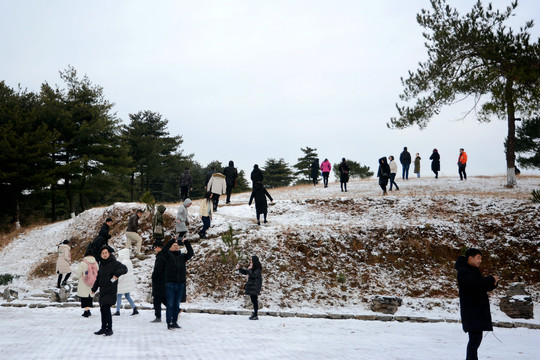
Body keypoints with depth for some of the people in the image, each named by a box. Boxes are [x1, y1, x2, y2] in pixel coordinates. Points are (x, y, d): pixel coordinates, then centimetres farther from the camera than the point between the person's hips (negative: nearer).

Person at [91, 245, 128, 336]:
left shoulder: (114, 263, -5)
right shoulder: (101, 265, 16)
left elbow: (124, 269, -17)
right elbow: (98, 278, 23)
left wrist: (116, 274, -31)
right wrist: (93, 289, 24)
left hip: (110, 290, -7)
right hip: (102, 290, 7)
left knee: (106, 308, -13)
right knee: (102, 309, 10)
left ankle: (109, 329, -7)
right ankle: (104, 328, 20)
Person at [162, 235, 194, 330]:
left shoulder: (182, 256, 12)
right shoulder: (168, 256, 4)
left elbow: (191, 253, -4)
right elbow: (164, 250, -17)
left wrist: (186, 242, -13)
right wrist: (172, 240, -21)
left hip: (181, 284, 4)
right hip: (170, 284, -4)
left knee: (177, 304, 9)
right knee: (170, 304, -4)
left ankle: (175, 321, 16)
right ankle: (169, 323, -1)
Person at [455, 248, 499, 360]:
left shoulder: (474, 271, 19)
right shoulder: (463, 272, -11)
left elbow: (485, 287, 20)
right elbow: (474, 284, -27)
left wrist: (493, 283, -2)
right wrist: (491, 279, -16)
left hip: (478, 311, 9)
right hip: (471, 312, -9)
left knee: (476, 338, 10)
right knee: (475, 338, -12)